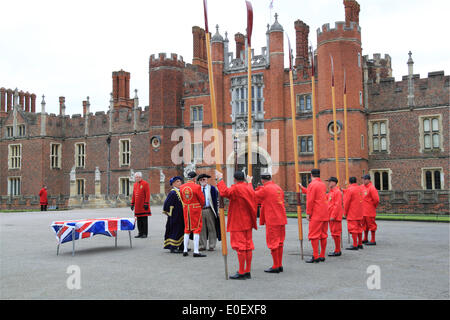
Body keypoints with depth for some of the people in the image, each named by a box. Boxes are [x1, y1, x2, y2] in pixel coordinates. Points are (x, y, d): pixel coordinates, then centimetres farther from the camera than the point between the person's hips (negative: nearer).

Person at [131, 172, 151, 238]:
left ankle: (145, 233, 3)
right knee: (139, 220, 8)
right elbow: (133, 195, 18)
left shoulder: (145, 183, -6)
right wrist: (132, 204, 13)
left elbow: (147, 194, -11)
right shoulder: (135, 184, 14)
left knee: (144, 220, -2)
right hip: (137, 206, 6)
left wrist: (146, 203, -16)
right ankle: (140, 233, 15)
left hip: (143, 206, -6)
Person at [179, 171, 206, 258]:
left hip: (186, 210, 5)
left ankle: (185, 250, 16)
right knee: (196, 229, 0)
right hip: (196, 210, -5)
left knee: (187, 230, 14)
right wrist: (200, 207, 12)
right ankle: (196, 251, -3)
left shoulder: (182, 187, 1)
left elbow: (182, 199, 11)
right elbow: (202, 200, -7)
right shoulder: (197, 187, -15)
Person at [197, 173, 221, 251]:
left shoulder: (212, 188, 4)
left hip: (209, 210, -2)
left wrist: (216, 210, -5)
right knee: (202, 229, 4)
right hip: (200, 210, 2)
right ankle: (202, 246, 12)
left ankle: (211, 246, 7)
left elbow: (216, 199, 2)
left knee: (211, 228, 1)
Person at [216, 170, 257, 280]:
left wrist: (220, 179, -15)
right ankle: (248, 271, 14)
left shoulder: (236, 188, -15)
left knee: (240, 247, -6)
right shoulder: (249, 188, 9)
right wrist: (249, 182, 45)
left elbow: (224, 192, -27)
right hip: (248, 222, 8)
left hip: (238, 223, -8)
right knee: (248, 246, 9)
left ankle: (241, 273, -4)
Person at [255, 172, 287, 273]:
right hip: (281, 219, 8)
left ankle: (276, 266, 2)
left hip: (272, 220, -8)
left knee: (273, 242, -1)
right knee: (280, 242, 13)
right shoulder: (278, 188, 12)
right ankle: (280, 265, 18)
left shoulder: (265, 189, -11)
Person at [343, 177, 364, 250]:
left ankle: (355, 245, -4)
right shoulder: (359, 188, 10)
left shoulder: (349, 189, -14)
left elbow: (346, 202, -14)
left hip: (352, 214, -8)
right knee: (359, 228, 13)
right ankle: (360, 244, 19)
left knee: (353, 228, -5)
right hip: (359, 213, 8)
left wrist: (345, 212, -3)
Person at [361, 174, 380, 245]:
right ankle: (365, 239, 27)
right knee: (365, 224, 16)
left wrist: (373, 206, -4)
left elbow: (376, 199, -18)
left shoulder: (372, 188, -15)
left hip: (370, 211, -8)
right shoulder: (362, 187, 9)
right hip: (363, 210, 8)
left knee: (371, 224, -2)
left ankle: (373, 241, 3)